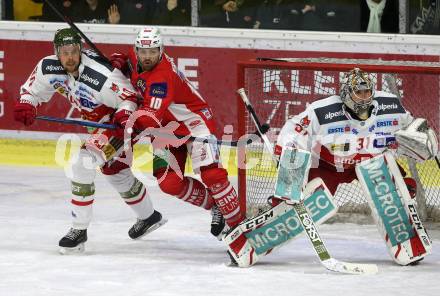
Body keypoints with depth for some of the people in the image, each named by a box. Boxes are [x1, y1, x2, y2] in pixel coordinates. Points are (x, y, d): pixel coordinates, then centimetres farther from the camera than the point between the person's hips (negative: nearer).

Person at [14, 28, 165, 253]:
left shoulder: (100, 74, -35)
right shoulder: (48, 68, -15)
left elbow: (128, 96, -25)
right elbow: (32, 89, 0)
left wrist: (124, 115, -42)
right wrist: (25, 105, -19)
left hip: (119, 119, -9)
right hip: (100, 122, 9)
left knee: (82, 163, -22)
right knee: (114, 170, 25)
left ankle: (79, 230, -15)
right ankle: (149, 216, 47)